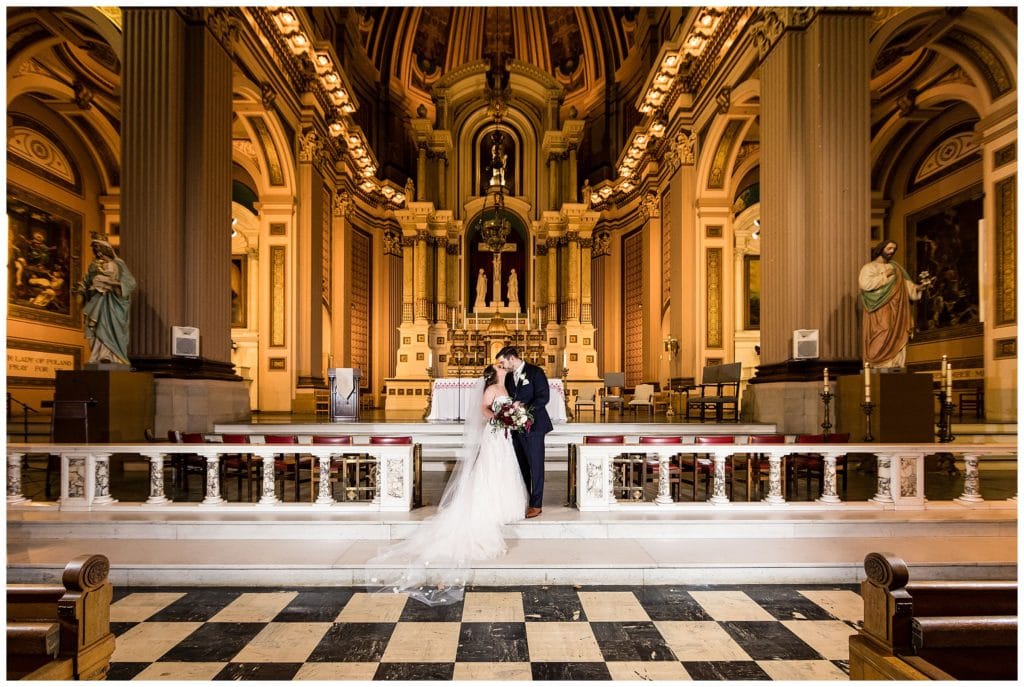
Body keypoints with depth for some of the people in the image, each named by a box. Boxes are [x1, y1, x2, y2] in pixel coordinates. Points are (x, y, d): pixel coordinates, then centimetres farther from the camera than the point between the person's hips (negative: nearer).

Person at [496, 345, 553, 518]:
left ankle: (536, 505, 7)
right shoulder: (508, 377, 13)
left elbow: (543, 396, -14)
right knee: (521, 467, 10)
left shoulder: (535, 372, -6)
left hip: (533, 426, -6)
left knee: (535, 466, 0)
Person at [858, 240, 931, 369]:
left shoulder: (896, 267, 20)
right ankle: (880, 368, -14)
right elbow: (865, 284, -16)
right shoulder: (869, 267, 2)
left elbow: (907, 285, 14)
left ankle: (895, 367, 2)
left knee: (896, 341, 1)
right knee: (881, 342, -14)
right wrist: (884, 275, -11)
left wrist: (919, 286, -4)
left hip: (896, 312, 6)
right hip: (880, 314, -6)